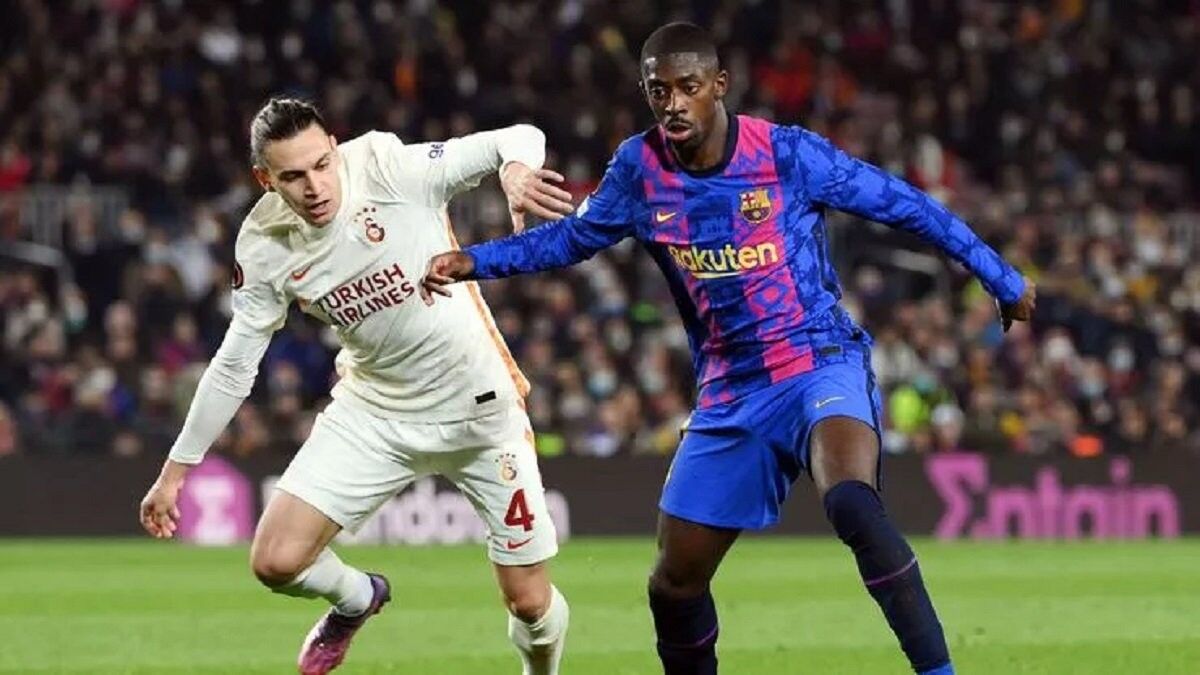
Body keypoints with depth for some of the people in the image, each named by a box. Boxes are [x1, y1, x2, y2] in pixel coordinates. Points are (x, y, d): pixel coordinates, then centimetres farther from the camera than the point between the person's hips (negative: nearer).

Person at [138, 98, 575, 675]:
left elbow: (521, 140, -25)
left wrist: (516, 171, -49)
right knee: (275, 562, -8)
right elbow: (234, 365, 2)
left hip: (481, 411, -3)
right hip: (375, 412, 3)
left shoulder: (390, 169, -22)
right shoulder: (264, 245, -10)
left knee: (530, 604, 1)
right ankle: (356, 599, 27)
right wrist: (176, 469, 5)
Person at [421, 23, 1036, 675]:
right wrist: (473, 261, 6)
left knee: (852, 505, -36)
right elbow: (573, 237, 18)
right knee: (673, 583, 6)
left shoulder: (790, 154, -12)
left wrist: (1003, 281, 4)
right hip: (729, 396, 5)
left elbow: (908, 206, -2)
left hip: (822, 366, -5)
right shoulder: (640, 168, 0)